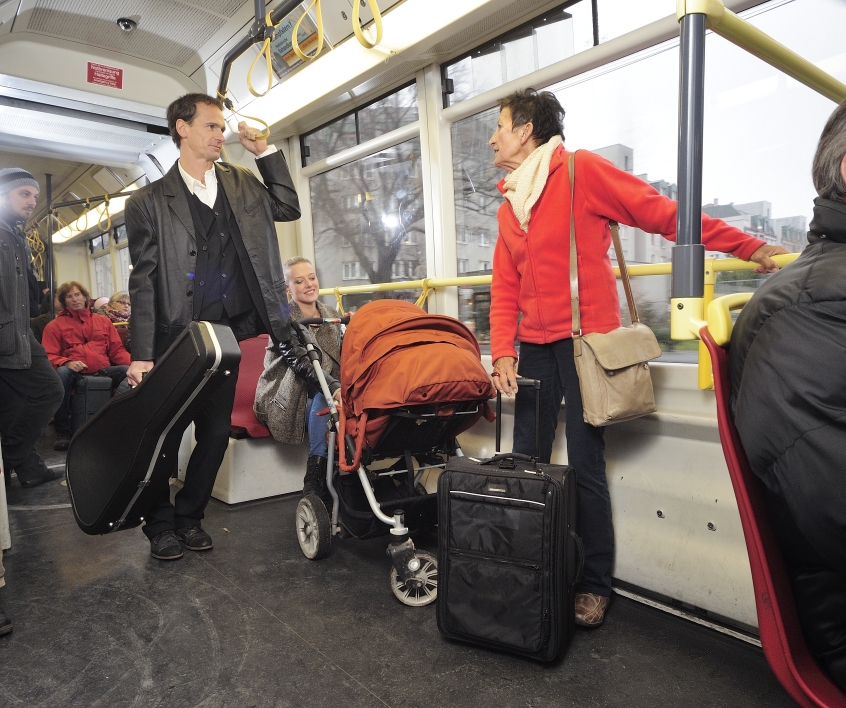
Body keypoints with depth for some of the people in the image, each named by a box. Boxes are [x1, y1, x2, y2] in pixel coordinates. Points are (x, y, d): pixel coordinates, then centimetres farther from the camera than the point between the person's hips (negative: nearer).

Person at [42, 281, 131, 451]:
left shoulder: (103, 321, 22)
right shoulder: (55, 325, 17)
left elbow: (117, 350, 16)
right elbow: (49, 356, 7)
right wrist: (67, 363, -17)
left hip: (103, 371, 1)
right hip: (74, 372, -1)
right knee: (61, 373, -37)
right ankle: (63, 432, -27)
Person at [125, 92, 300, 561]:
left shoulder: (241, 184, 12)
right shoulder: (150, 202, -2)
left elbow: (289, 208, 19)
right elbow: (143, 283, -6)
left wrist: (265, 151, 11)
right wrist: (141, 355, -13)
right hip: (175, 339, -4)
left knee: (216, 433, 11)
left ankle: (190, 516, 31)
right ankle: (160, 525, 27)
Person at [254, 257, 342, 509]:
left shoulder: (332, 315, 10)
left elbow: (340, 360, 7)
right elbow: (301, 361, -23)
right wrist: (334, 387, -41)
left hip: (322, 393, 4)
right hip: (286, 398, -4)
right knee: (323, 397, -32)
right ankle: (314, 481, -28)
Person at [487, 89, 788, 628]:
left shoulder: (581, 171, -3)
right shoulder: (509, 205, 16)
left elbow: (663, 214, -6)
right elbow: (505, 286, 11)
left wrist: (750, 248, -9)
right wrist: (503, 352, -1)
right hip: (534, 348, 6)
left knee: (586, 470, -1)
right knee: (526, 462, 6)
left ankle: (596, 584, 17)